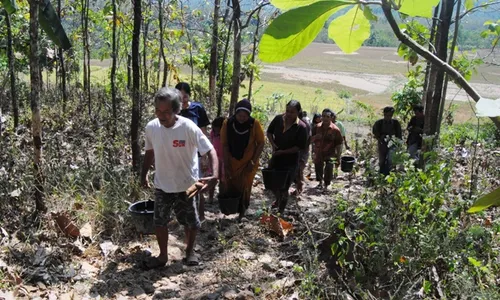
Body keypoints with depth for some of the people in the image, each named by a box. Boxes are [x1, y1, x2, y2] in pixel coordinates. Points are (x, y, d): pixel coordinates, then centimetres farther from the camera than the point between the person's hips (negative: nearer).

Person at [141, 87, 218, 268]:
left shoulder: (189, 128, -23)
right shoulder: (151, 128, -10)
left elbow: (210, 151, -22)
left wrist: (215, 175, -36)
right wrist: (144, 174, 9)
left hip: (185, 185, -3)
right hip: (161, 185, 3)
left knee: (190, 222, 13)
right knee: (159, 222, 12)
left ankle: (190, 251, 38)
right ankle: (163, 255, 32)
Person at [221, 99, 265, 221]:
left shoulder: (255, 124, -17)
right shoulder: (227, 123, -13)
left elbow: (261, 143, -7)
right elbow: (224, 144, -6)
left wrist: (253, 161, -11)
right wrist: (226, 163, -8)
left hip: (248, 163, -1)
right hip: (231, 163, 2)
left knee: (244, 189, 6)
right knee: (229, 188, 9)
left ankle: (242, 211, 24)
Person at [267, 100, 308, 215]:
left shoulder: (301, 127, -19)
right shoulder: (278, 119, -7)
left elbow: (301, 146, -17)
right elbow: (269, 132, 9)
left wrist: (283, 152, -18)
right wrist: (273, 144, -8)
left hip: (290, 162, -5)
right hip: (275, 158, 5)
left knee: (283, 188, 5)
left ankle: (280, 211, 25)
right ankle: (278, 200, 50)